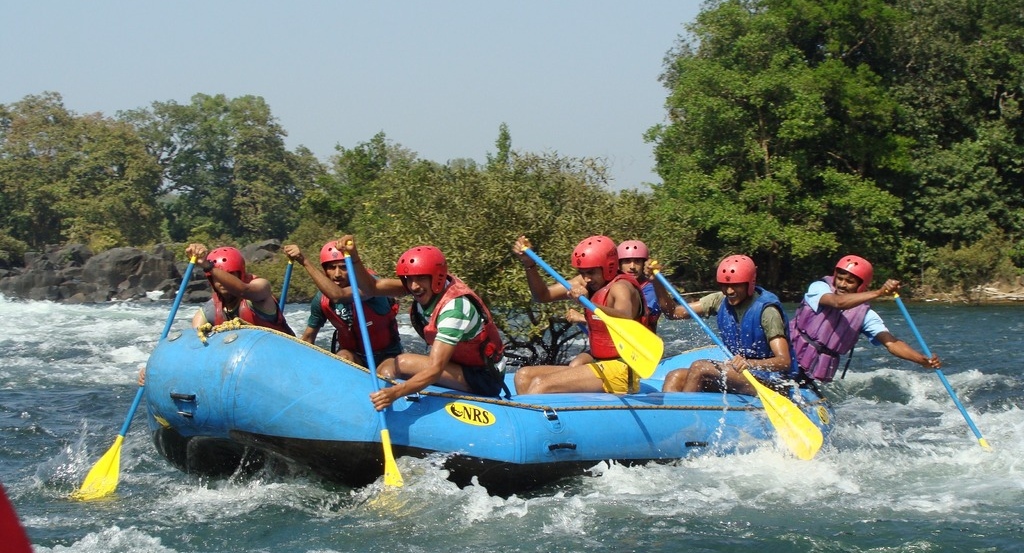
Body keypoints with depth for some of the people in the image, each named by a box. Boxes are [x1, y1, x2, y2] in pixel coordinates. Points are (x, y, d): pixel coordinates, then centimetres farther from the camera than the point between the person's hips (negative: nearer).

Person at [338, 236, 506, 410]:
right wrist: (354, 257, -27)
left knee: (397, 365, -22)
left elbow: (435, 369, -38)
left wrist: (395, 392, -52)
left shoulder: (455, 306, -30)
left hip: (483, 379, -9)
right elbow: (372, 287, -9)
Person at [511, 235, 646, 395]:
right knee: (524, 376, 4)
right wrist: (529, 265, -1)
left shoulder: (621, 287, -14)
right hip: (600, 364, 10)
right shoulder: (588, 283, 11)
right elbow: (543, 295, 14)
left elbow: (626, 320, -36)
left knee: (541, 384, -23)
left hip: (619, 370, -10)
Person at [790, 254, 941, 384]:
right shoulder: (819, 287, -8)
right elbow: (838, 302, -30)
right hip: (789, 360, -3)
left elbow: (890, 342, -10)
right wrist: (879, 292, -39)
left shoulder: (864, 314, -1)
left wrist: (923, 360, -28)